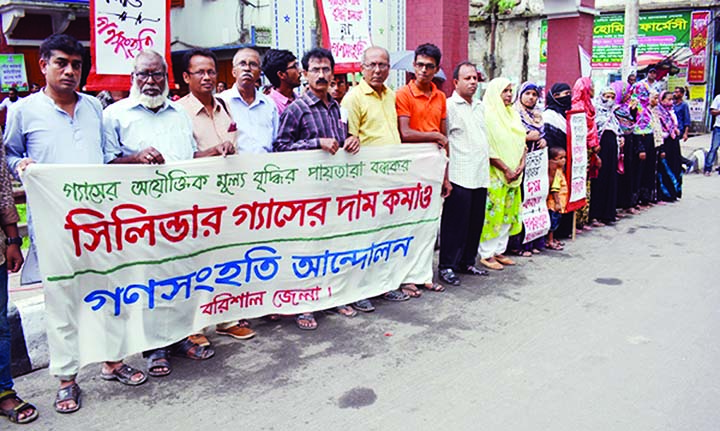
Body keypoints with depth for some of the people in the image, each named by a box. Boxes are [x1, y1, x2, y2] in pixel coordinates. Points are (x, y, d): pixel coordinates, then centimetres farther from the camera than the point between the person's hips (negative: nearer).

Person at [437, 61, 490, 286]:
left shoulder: (479, 107, 18)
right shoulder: (449, 106, -6)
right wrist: (445, 177, -15)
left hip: (480, 177, 8)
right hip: (459, 178, -7)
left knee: (475, 223, 12)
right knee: (455, 223, -3)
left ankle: (467, 262, 25)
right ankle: (447, 266, 7)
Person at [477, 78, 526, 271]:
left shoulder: (513, 114, 15)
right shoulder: (487, 115, -9)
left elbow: (522, 142, 15)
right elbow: (488, 149, -15)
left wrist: (521, 164, -1)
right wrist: (506, 169, -15)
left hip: (514, 173, 8)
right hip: (495, 173, -7)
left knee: (509, 212, 9)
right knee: (493, 213, -5)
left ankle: (499, 250, 19)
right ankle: (487, 254, 5)